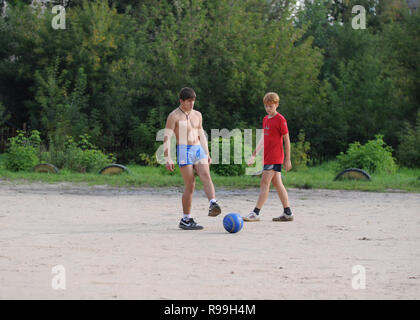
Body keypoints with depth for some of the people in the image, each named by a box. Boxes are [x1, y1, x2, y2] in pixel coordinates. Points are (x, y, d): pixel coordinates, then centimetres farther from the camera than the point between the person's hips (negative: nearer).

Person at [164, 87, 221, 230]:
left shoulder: (197, 115, 17)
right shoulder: (174, 116, -2)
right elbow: (166, 138, -6)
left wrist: (207, 153, 22)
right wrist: (168, 158, -13)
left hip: (199, 150, 5)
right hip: (184, 151, -5)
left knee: (206, 176, -21)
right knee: (190, 185, -9)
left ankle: (213, 204, -42)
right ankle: (186, 220, -2)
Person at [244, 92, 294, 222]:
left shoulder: (280, 119, -9)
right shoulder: (265, 119, 15)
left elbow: (287, 140, -8)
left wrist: (288, 159, -10)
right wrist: (254, 154, 21)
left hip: (275, 157, -8)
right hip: (267, 156, 8)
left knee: (265, 182, -11)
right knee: (277, 184, 9)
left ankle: (255, 213, -13)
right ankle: (287, 213, 13)